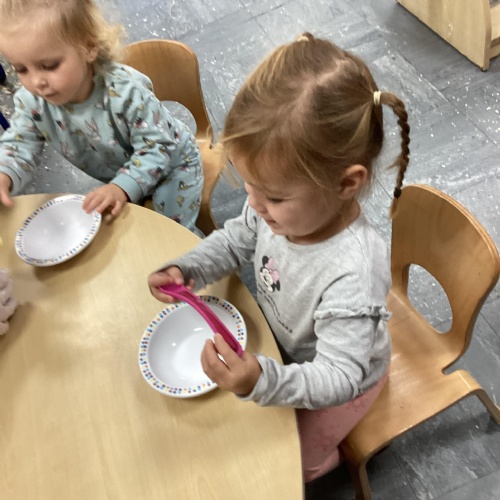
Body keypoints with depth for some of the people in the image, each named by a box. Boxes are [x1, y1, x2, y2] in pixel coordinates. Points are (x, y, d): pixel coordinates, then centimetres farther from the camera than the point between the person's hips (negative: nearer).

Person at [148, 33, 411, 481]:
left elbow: (337, 377, -37)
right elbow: (238, 239, -5)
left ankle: (324, 460, 51)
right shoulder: (282, 206, -27)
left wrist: (263, 381, -55)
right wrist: (186, 271, -21)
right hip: (281, 344, 6)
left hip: (338, 379, -5)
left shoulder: (351, 276, -46)